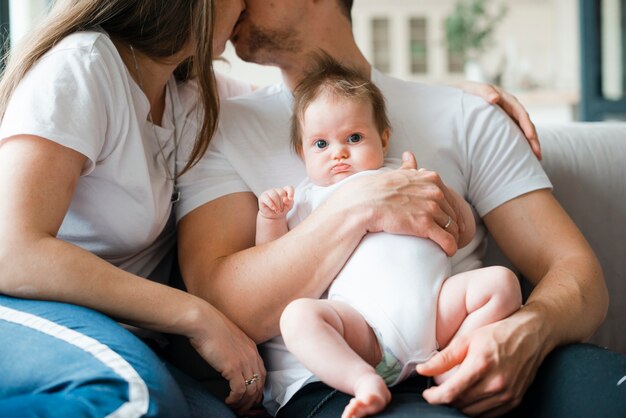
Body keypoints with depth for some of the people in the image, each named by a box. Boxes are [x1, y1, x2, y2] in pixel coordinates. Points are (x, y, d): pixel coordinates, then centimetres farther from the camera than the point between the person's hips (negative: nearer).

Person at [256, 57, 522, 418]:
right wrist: (270, 218, 4)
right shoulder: (307, 198, 28)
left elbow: (464, 235, 24)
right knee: (297, 315, -28)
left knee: (501, 281, -18)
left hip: (436, 306, 2)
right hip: (364, 326, -2)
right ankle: (364, 381, -39)